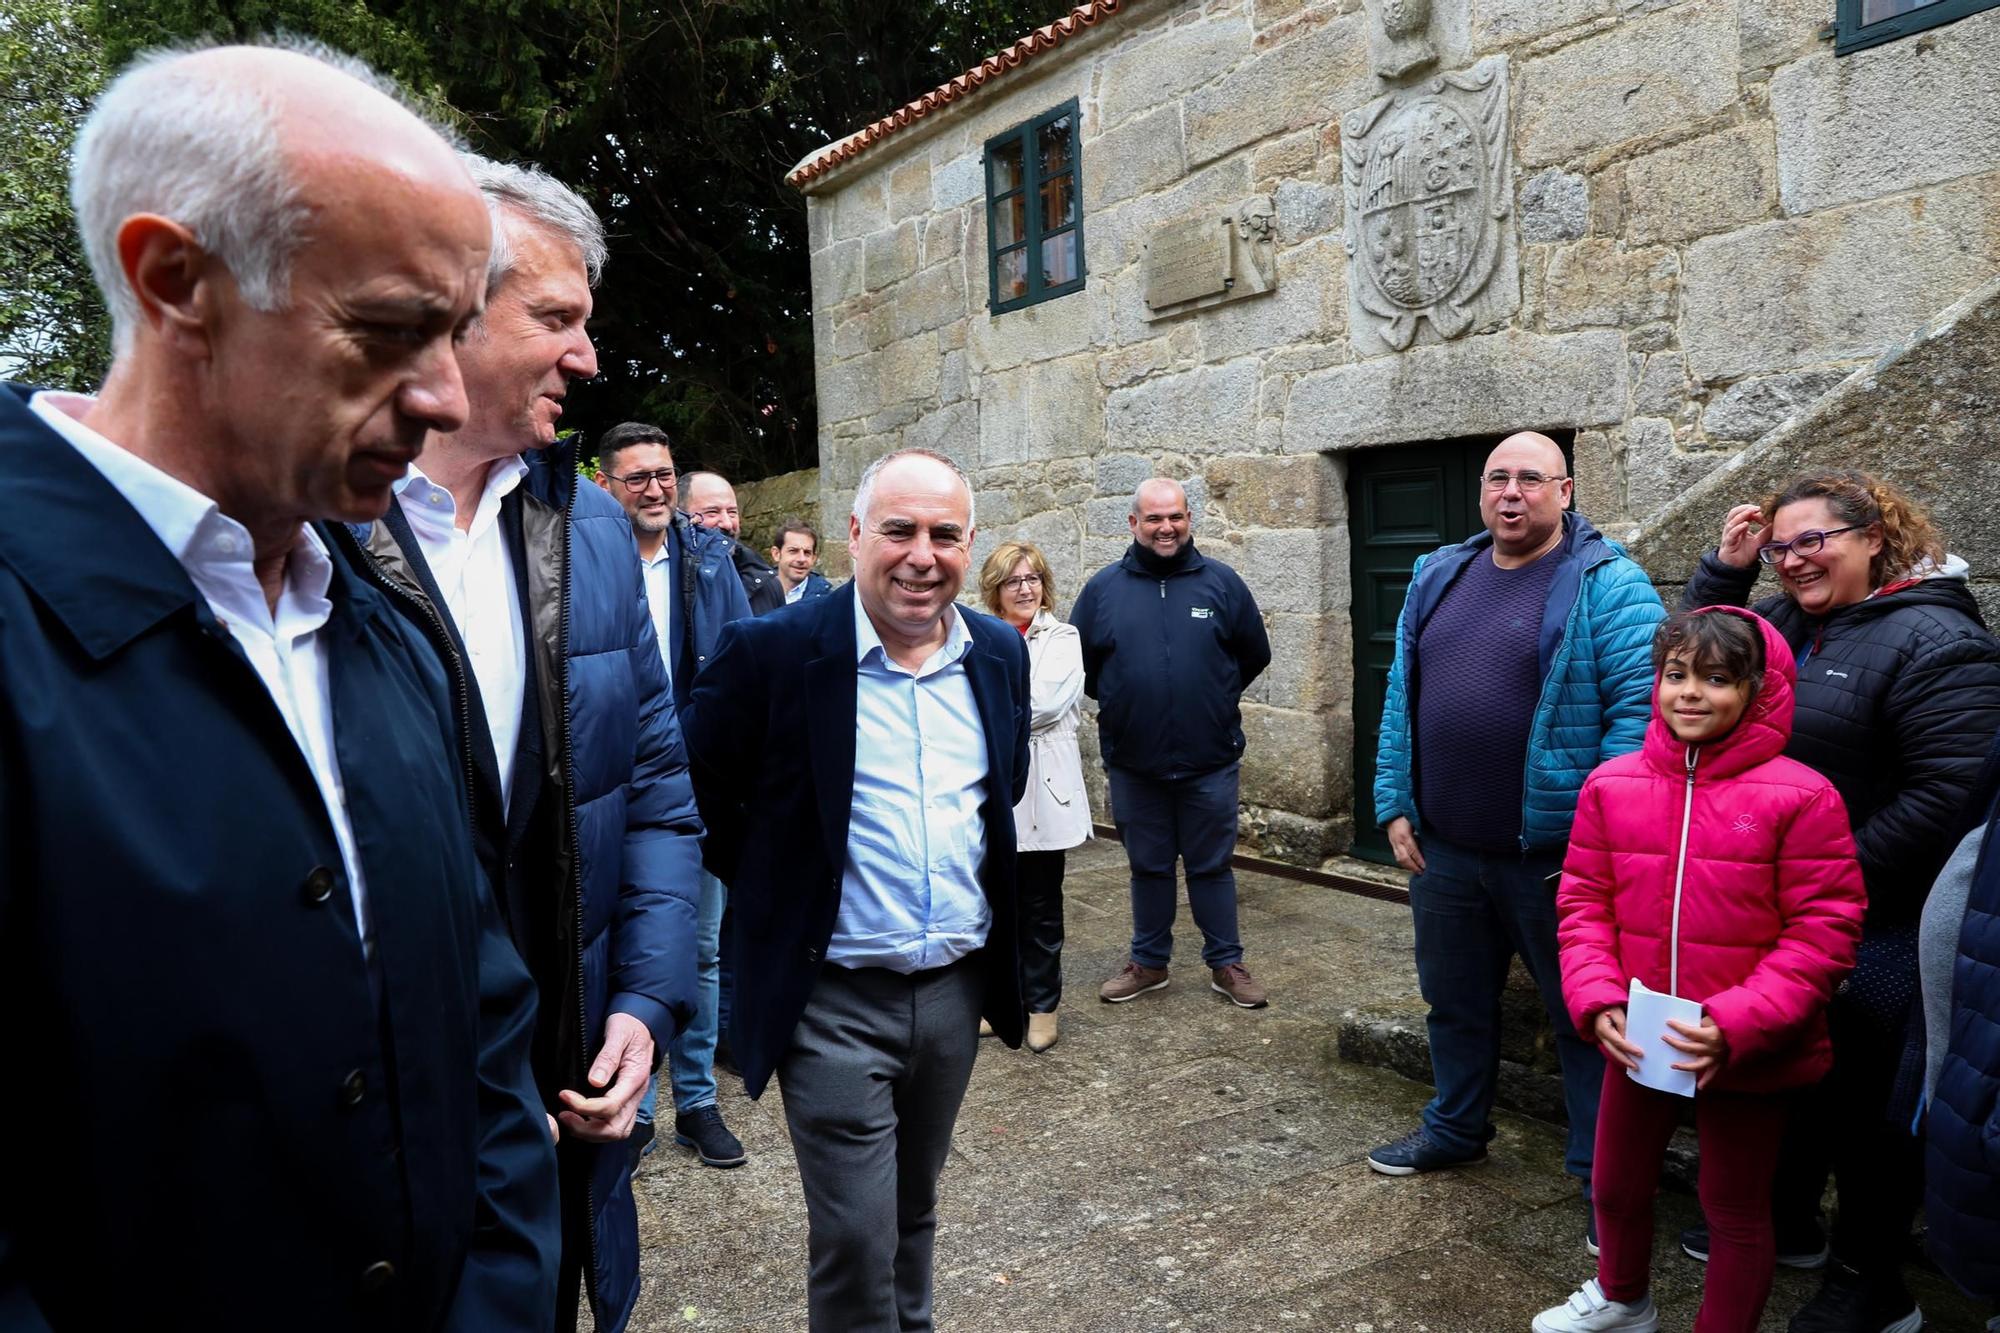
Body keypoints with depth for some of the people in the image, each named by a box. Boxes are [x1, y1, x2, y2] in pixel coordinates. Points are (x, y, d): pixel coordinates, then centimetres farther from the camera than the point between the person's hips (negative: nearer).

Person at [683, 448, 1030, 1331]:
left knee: (915, 1211, 23)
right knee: (855, 1239, 3)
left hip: (958, 985, 5)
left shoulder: (998, 653, 1)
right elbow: (695, 788, -5)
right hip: (835, 996, -4)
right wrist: (770, 891, -2)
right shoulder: (773, 651, -15)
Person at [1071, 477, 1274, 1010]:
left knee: (1211, 865, 10)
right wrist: (1119, 704, 8)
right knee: (1148, 866, 14)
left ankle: (1226, 964, 24)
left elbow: (1255, 655, 9)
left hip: (1210, 762, -1)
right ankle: (1149, 962, 29)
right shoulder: (1104, 587, 0)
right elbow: (1079, 664, 9)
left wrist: (1213, 700, 10)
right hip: (1133, 762, 1)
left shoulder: (1221, 582, -1)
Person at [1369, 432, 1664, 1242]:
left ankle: (1605, 1178, 27)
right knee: (1454, 999, 21)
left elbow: (1641, 707, -16)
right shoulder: (1438, 578, 8)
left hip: (1556, 855, -5)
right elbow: (1402, 699, 10)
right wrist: (1395, 806, 6)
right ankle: (1456, 1129, 43)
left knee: (1584, 1016, 9)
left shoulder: (1607, 584, -10)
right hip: (1443, 849, 6)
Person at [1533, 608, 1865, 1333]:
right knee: (1616, 1186, 22)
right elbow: (1583, 902, 2)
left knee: (1737, 1208, 16)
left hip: (1749, 1055, -4)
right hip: (1638, 1044, 4)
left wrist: (1736, 1025, -20)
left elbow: (1824, 932, -13)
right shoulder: (1613, 784, -3)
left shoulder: (1800, 797, -14)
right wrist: (1597, 999, -11)